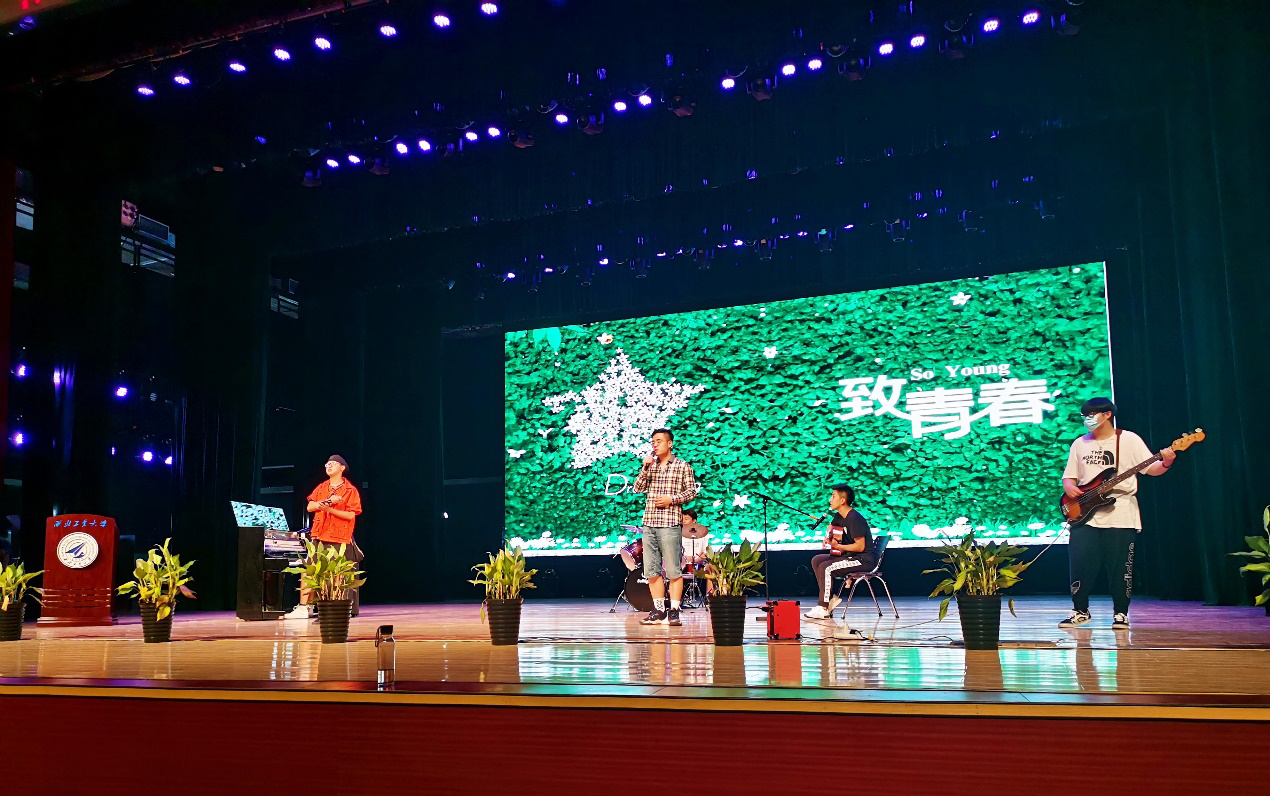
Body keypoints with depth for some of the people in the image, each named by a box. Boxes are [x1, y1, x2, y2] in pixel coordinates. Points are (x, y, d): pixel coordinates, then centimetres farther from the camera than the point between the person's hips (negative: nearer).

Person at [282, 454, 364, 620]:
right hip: (319, 537, 5)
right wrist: (327, 501, -10)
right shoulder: (321, 488, 16)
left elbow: (351, 515, -11)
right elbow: (309, 507, 5)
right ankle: (304, 608, 4)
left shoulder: (350, 490, -1)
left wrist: (329, 509, -20)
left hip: (339, 539, -5)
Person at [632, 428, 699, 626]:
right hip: (649, 522, 5)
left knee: (673, 570, -4)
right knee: (652, 570, 6)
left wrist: (672, 499, -12)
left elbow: (692, 491, 0)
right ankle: (658, 610, 13)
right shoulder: (650, 465, 15)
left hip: (670, 523, -5)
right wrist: (645, 468, -5)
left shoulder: (682, 466, 2)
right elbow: (638, 489, 7)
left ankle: (674, 610, 1)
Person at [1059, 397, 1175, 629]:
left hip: (1120, 516, -3)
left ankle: (1120, 614, 13)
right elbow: (1069, 476, 16)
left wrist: (1166, 463, -22)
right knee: (1079, 563, -2)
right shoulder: (1080, 443, 14)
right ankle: (1080, 610, 12)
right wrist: (1069, 487, -5)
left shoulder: (1129, 440, 3)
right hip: (1084, 514, 3)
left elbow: (1151, 469, -2)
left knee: (1121, 567, -1)